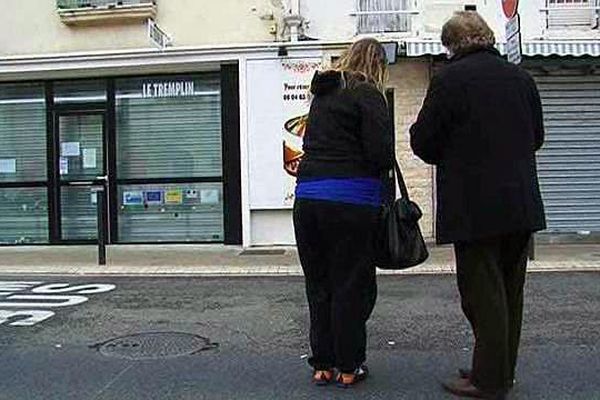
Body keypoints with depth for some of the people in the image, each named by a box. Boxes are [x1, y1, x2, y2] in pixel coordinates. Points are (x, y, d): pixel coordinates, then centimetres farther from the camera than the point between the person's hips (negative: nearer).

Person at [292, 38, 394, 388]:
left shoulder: (322, 93, 18)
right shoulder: (368, 94, -4)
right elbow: (381, 153, -12)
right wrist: (384, 168, 7)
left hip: (308, 197, 6)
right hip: (351, 201, -6)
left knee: (319, 284, 14)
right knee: (351, 286, 6)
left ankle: (323, 363, 23)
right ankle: (349, 367, 16)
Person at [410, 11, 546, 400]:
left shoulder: (449, 79, -10)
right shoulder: (521, 77, 9)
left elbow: (423, 140, -8)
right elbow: (537, 136, 17)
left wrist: (448, 156, 12)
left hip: (475, 205, -6)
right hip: (522, 204, 7)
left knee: (483, 291, 1)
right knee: (510, 291, 15)